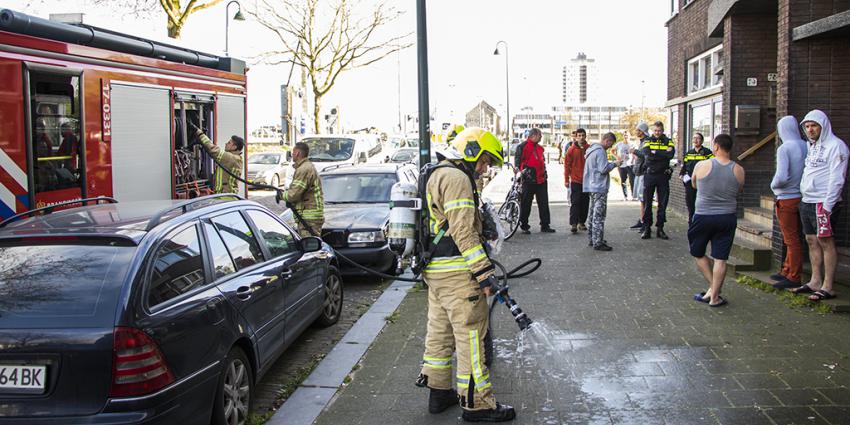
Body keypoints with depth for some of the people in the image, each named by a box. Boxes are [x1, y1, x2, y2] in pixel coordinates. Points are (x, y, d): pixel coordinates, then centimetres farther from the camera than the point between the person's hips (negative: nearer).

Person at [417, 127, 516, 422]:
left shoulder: (436, 176, 20)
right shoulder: (457, 178, -14)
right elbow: (463, 231, -22)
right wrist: (484, 272, -22)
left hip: (434, 270, 11)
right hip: (457, 271, -11)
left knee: (440, 331, 17)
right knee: (470, 335, -4)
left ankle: (439, 392, 27)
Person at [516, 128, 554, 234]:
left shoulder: (540, 148, 18)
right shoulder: (523, 146, -4)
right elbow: (518, 161, -7)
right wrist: (523, 170, -16)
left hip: (541, 180, 7)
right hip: (529, 180, -7)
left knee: (544, 203, 6)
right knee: (526, 203, 1)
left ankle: (545, 226, 12)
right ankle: (524, 226, 10)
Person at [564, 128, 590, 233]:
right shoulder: (572, 149, -4)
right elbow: (567, 165, -1)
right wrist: (566, 180, -2)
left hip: (587, 180, 3)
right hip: (575, 180, -3)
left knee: (585, 203, 9)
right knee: (575, 202, -5)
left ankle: (581, 222, 19)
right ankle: (573, 224, -7)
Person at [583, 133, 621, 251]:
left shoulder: (591, 149, 16)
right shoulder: (600, 151, -16)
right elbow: (603, 169, -21)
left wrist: (611, 164, 14)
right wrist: (615, 164, -7)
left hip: (592, 186, 10)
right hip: (599, 187, -10)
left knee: (593, 213, 16)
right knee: (599, 215, -8)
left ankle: (592, 239, 22)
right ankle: (598, 243, -8)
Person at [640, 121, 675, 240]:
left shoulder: (668, 141, 7)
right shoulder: (648, 141, 5)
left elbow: (671, 154, -13)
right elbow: (647, 154, -15)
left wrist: (655, 153, -12)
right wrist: (664, 154, -13)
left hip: (663, 176, 1)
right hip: (649, 175, -1)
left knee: (663, 203, 4)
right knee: (647, 203, 2)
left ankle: (660, 228, 12)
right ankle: (646, 228, 8)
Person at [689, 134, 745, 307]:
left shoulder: (702, 166, -9)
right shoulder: (738, 170, -4)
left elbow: (694, 184, 10)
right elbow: (739, 190, 14)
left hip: (703, 217, -2)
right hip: (728, 217, 2)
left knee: (698, 253, 18)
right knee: (720, 259, 5)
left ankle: (713, 286, 13)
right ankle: (714, 297, 8)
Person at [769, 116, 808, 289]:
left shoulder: (784, 149, -17)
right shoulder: (806, 147, 2)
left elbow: (782, 177, -25)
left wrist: (773, 185, -5)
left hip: (787, 199, -7)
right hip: (802, 197, 7)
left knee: (791, 239, -1)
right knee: (792, 238, 17)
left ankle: (793, 277, 5)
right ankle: (787, 271, 27)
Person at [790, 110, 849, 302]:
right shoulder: (811, 146, 16)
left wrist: (827, 205, -19)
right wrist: (804, 197, 12)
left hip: (822, 203, -8)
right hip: (806, 201, 8)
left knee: (826, 242, -5)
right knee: (812, 241, 11)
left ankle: (828, 287, -2)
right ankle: (815, 282, 18)